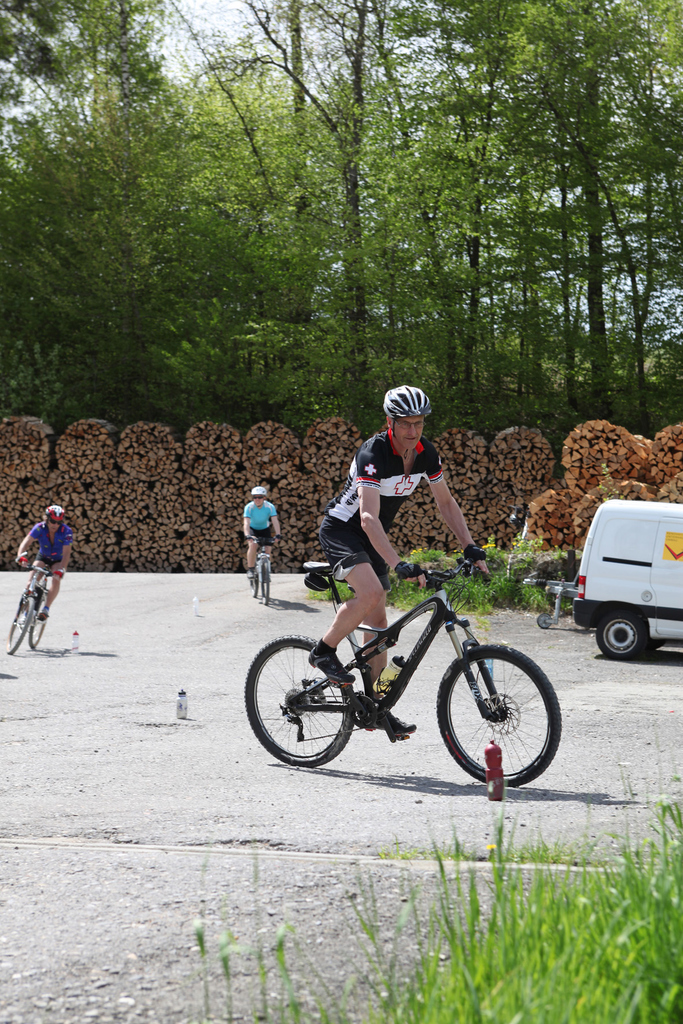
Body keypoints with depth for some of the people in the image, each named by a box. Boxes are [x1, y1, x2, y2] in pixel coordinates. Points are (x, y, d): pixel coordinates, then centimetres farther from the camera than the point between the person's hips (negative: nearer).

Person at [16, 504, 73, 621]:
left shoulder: (66, 532, -27)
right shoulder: (39, 528, -25)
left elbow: (66, 553, -34)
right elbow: (27, 541, -37)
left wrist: (61, 569, -49)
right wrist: (21, 555, -56)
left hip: (58, 560, -1)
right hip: (43, 557, 1)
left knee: (56, 579, -29)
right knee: (31, 582, -18)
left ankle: (46, 609, -27)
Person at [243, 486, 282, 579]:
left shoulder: (270, 507, -24)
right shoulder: (249, 507, -26)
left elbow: (275, 521, -31)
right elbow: (246, 523, -36)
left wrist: (278, 534, -46)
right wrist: (247, 535, -52)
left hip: (265, 529, 2)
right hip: (252, 529, -2)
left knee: (268, 549, -12)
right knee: (252, 544, -29)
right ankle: (250, 569, -19)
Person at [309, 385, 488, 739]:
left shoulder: (426, 453, -7)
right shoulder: (373, 453, -29)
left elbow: (446, 502, 6)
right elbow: (368, 517, -38)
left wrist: (470, 547, -6)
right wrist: (399, 565, -48)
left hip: (372, 538, 7)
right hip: (340, 529, -7)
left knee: (377, 620, 4)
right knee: (371, 591, -32)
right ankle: (324, 652, -10)